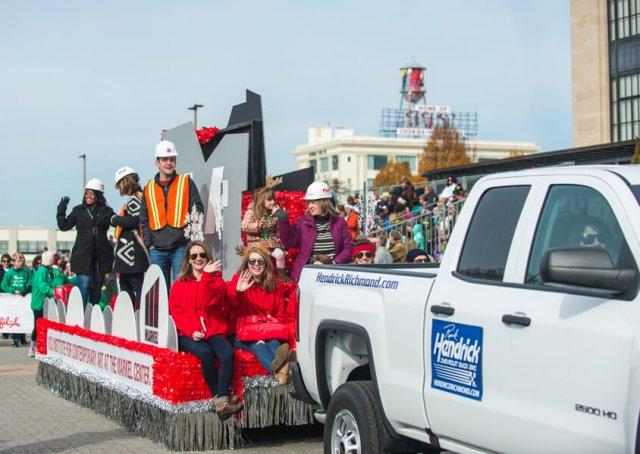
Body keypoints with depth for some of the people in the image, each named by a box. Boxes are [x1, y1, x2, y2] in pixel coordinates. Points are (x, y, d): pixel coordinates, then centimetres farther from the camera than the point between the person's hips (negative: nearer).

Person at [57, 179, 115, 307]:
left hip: (100, 255, 2)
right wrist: (61, 210, 1)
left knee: (97, 287, 8)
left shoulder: (106, 211, 8)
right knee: (84, 285, -11)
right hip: (83, 255, -1)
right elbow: (64, 226, 10)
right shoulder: (78, 210, 8)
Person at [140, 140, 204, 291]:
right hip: (157, 250, 3)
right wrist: (149, 244, 5)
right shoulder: (149, 189, 14)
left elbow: (198, 210, 2)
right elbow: (144, 220, 15)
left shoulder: (186, 183, 7)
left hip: (181, 247, -3)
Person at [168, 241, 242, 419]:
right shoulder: (179, 284, 14)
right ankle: (219, 398, -24)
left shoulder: (217, 280, 14)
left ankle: (222, 402, -36)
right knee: (205, 352, -34)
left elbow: (209, 302, -5)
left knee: (228, 353, -31)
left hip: (213, 331, 1)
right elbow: (176, 311, 3)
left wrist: (207, 276, -13)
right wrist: (191, 331, -12)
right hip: (188, 334, -1)